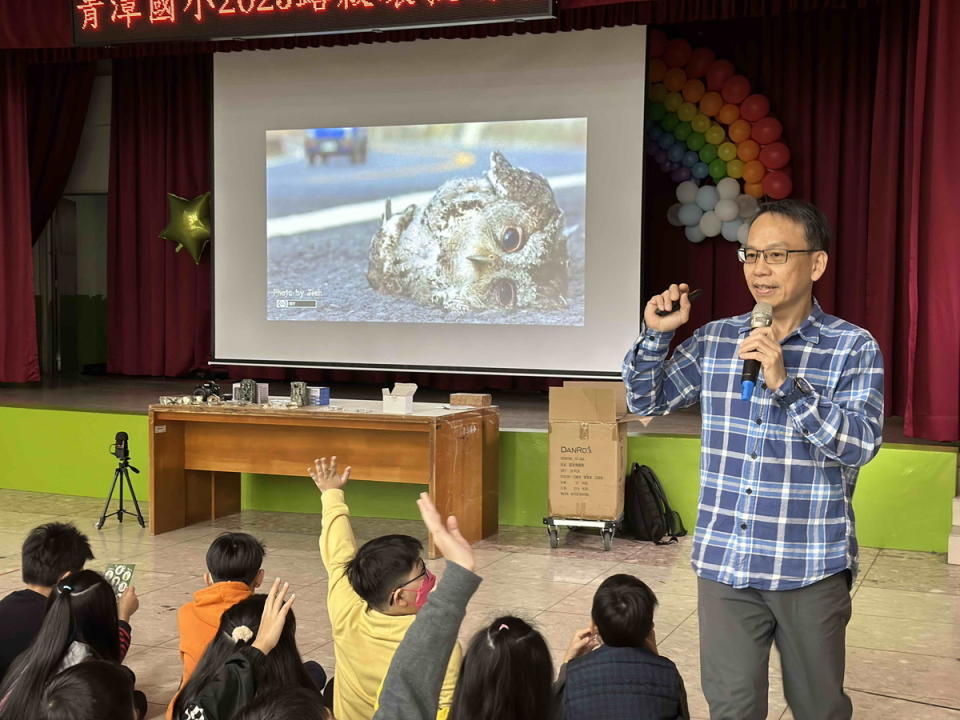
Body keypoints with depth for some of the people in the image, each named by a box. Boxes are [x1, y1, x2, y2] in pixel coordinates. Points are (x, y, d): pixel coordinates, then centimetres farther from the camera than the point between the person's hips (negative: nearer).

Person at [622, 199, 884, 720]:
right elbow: (645, 402, 12)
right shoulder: (714, 340, 6)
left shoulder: (853, 348, -5)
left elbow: (859, 445, -16)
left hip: (810, 569, -2)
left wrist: (786, 383, -26)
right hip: (723, 563, 3)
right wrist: (655, 336, -5)